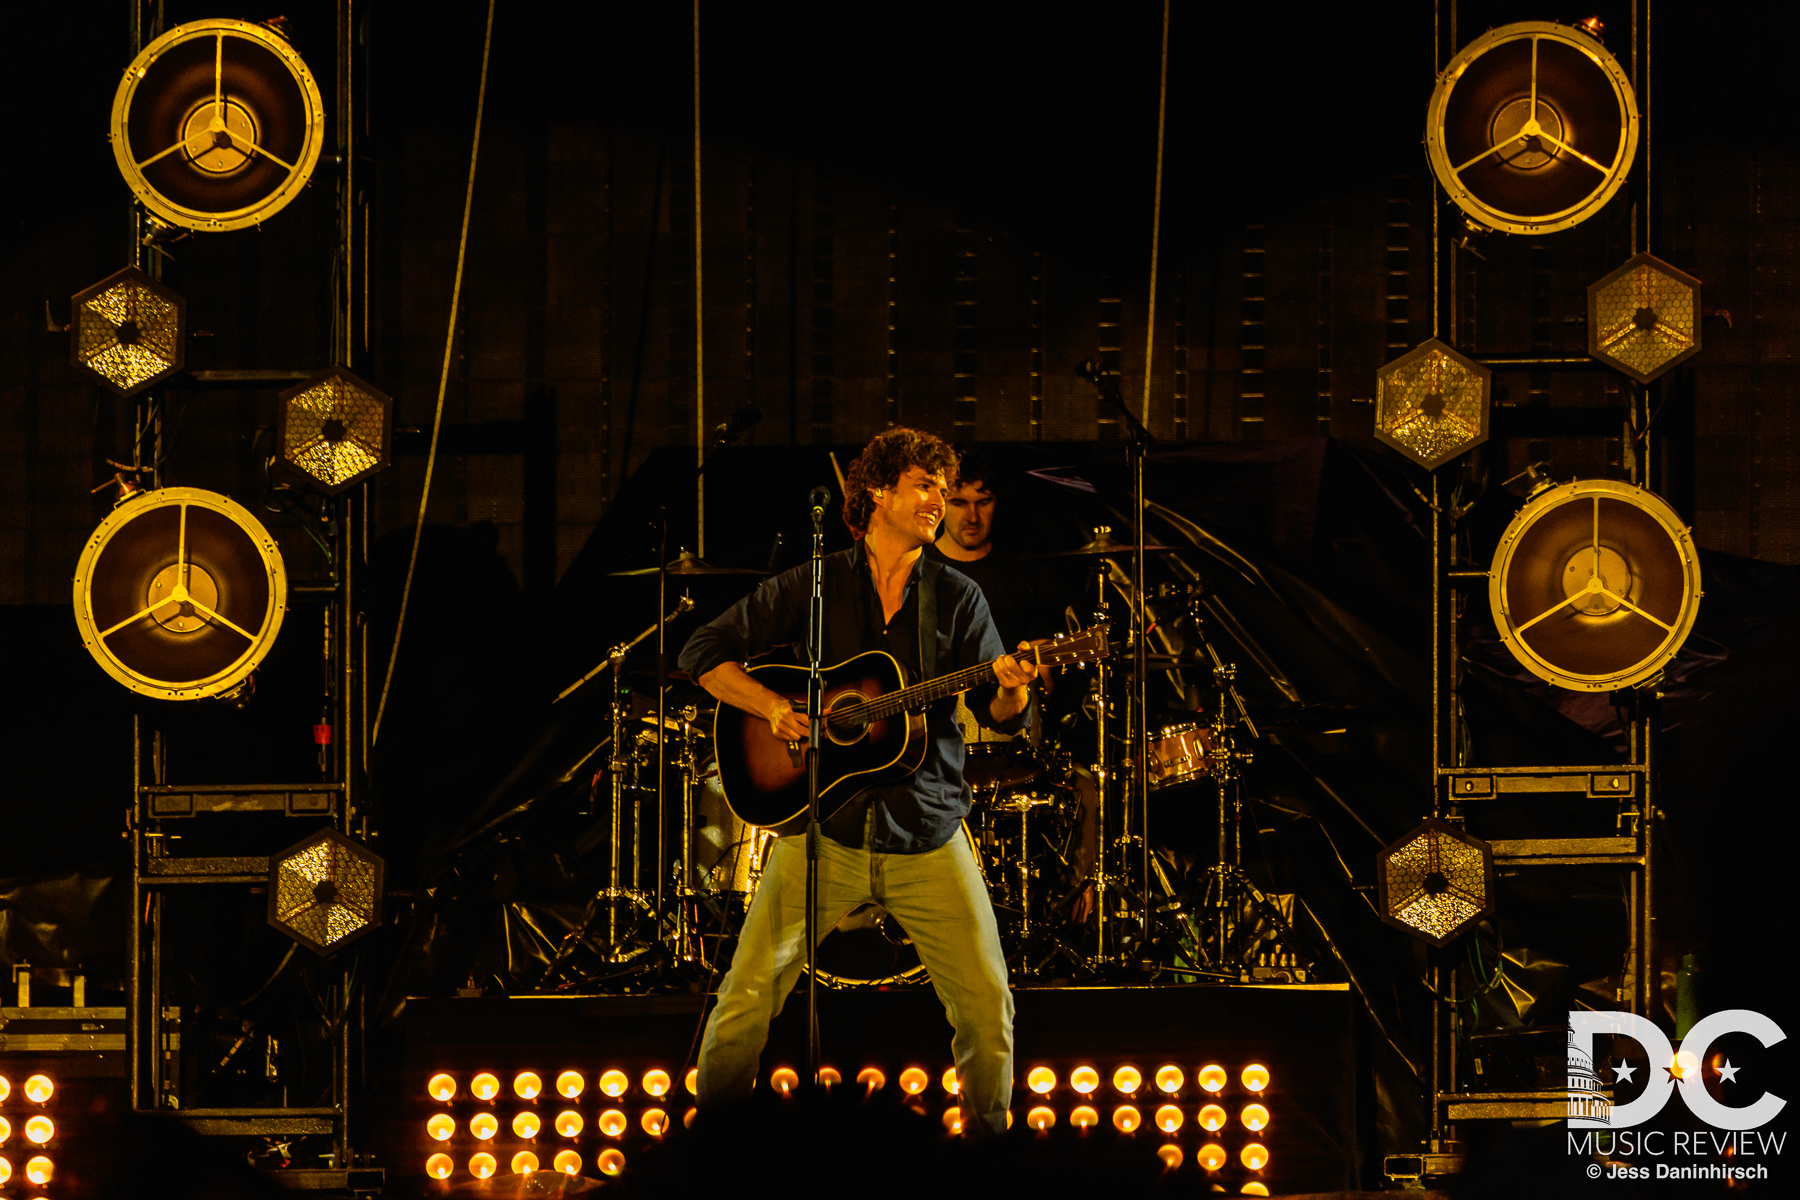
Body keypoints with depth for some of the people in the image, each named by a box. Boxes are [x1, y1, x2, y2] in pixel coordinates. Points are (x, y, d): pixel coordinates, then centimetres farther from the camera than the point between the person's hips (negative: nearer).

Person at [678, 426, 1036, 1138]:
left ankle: (990, 1130, 17)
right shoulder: (813, 586, 3)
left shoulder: (957, 599, 6)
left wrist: (1011, 691, -23)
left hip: (927, 837, 1)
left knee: (988, 1007, -5)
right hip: (823, 831, -1)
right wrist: (775, 708, -12)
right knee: (745, 1001, -6)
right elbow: (703, 653, 3)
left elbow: (1000, 715, 1)